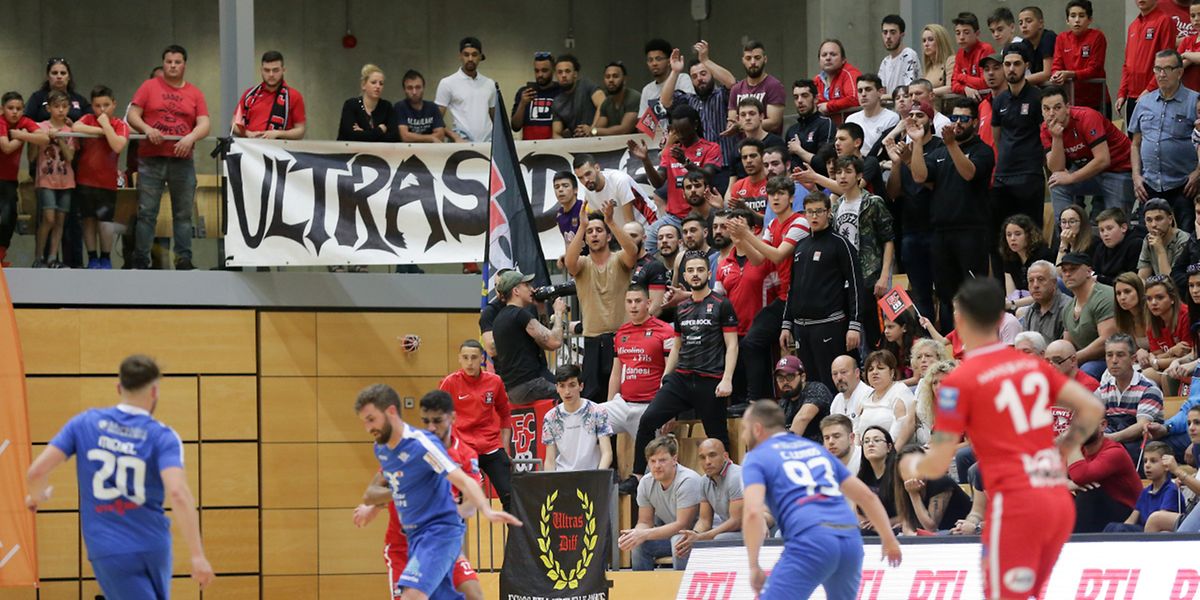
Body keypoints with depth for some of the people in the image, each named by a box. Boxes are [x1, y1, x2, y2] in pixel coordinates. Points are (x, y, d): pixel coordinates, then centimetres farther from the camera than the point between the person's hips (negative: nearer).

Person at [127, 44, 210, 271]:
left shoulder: (195, 93, 10)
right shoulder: (149, 87, 7)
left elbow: (204, 124, 2)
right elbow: (132, 115, 3)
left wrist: (191, 137, -17)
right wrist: (147, 129, -16)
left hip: (182, 160, 1)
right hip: (151, 159, -1)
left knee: (183, 214, 3)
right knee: (146, 212, -2)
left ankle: (184, 260, 7)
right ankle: (140, 261, 0)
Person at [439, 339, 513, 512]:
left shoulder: (494, 381, 4)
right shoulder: (450, 382, -3)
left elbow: (505, 414, 17)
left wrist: (505, 448, 12)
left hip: (492, 448, 2)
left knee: (509, 496, -3)